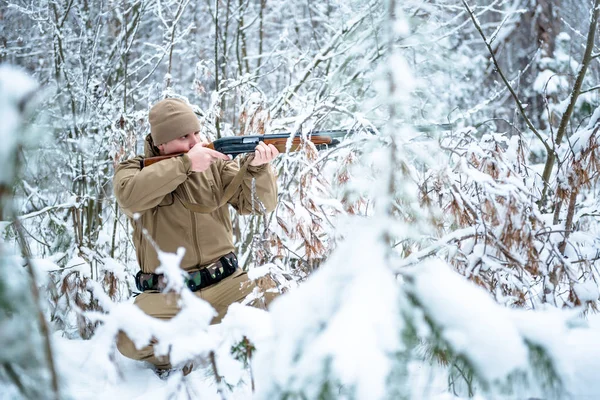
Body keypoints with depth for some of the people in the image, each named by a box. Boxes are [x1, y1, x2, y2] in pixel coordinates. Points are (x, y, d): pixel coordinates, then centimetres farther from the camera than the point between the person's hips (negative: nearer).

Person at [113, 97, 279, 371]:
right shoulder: (132, 171, 1)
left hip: (225, 284, 2)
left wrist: (257, 167, -19)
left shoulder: (214, 164, 7)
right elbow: (130, 196, -23)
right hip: (166, 295, -2)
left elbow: (257, 203, 1)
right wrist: (185, 163, -24)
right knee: (130, 339, -31)